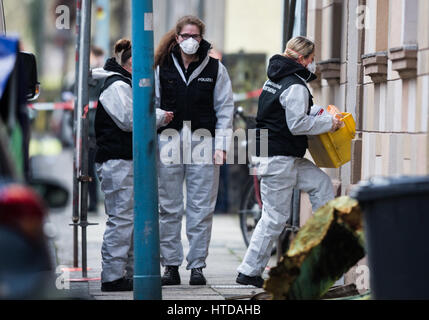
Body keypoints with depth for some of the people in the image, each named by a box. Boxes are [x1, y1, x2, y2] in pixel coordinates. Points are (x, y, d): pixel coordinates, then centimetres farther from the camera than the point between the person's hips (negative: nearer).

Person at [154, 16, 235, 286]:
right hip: (169, 141, 1)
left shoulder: (215, 69, 5)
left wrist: (221, 145, -2)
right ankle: (171, 266, 11)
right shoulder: (163, 67, 7)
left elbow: (225, 109, 6)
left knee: (201, 209, -1)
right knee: (170, 208, 4)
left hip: (203, 143, -1)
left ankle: (197, 266, 5)